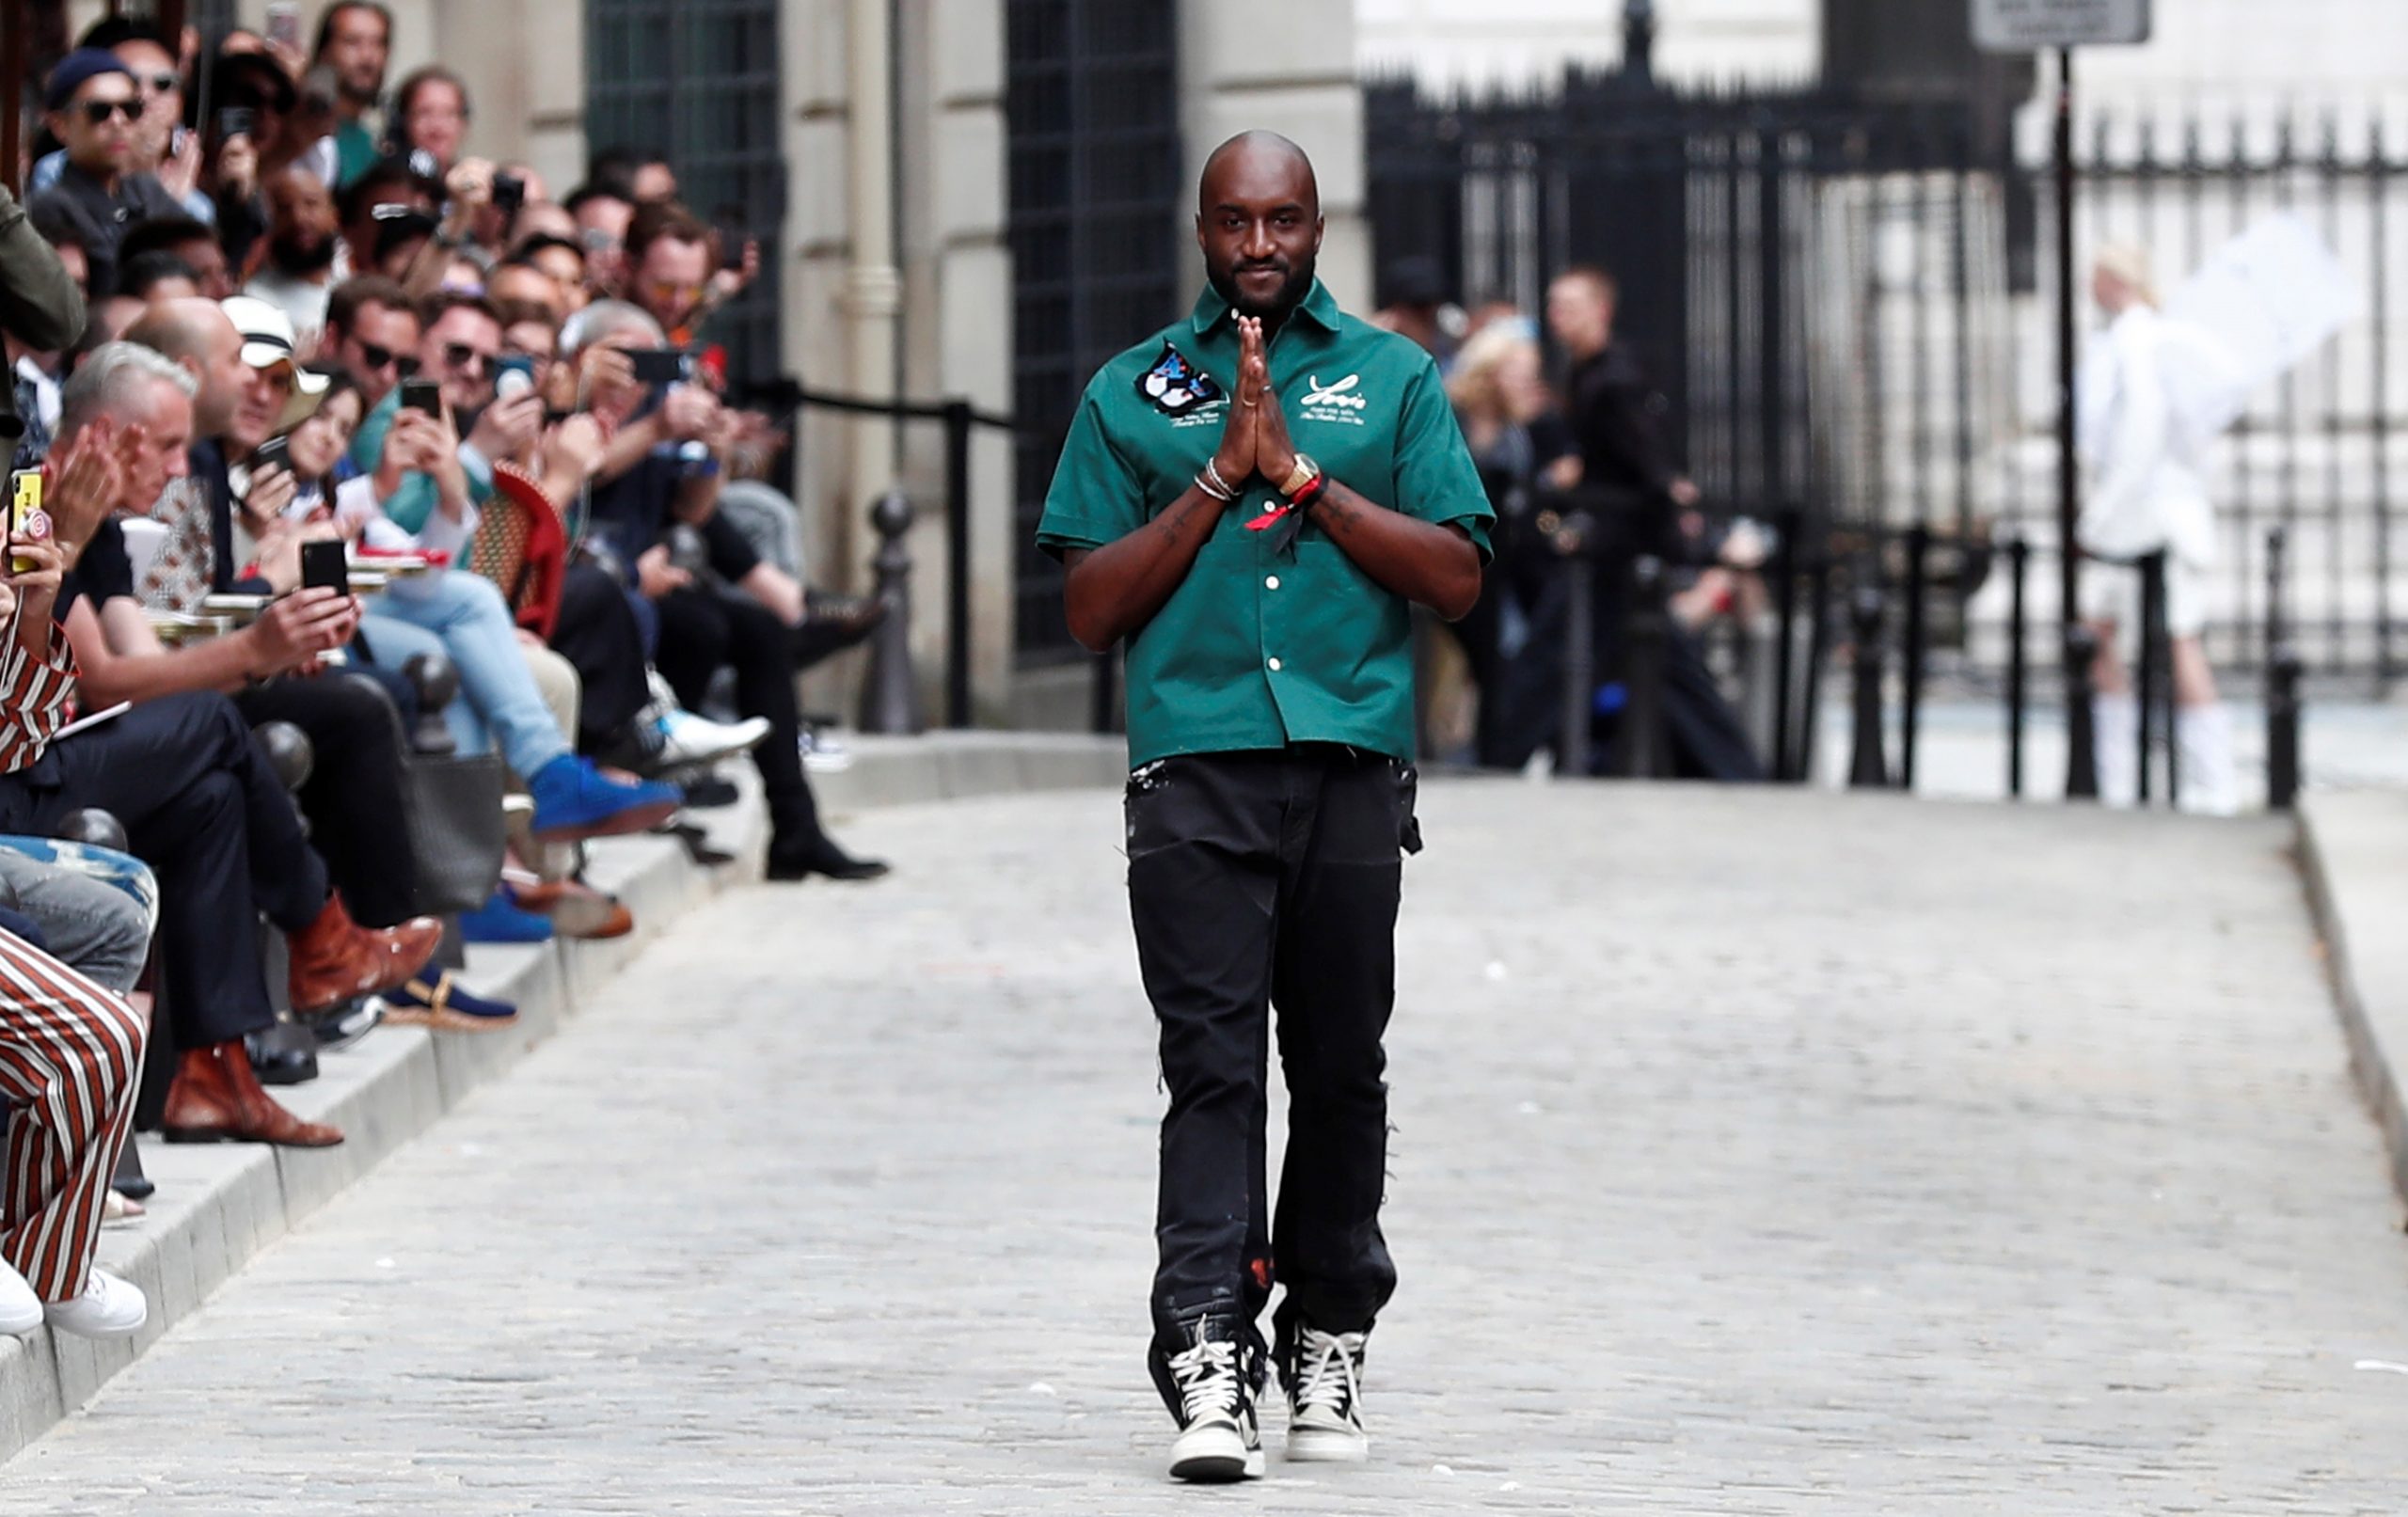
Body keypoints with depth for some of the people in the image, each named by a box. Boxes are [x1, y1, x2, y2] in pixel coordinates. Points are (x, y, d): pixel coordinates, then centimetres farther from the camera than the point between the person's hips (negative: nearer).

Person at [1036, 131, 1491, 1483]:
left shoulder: (1395, 378, 12)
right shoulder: (1133, 393, 12)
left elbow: (1458, 576, 3)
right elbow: (1092, 608, 6)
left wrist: (1301, 474, -5)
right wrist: (1221, 477, -4)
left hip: (1354, 765, 1)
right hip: (1198, 773, -1)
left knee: (1340, 1066, 7)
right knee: (1213, 1064, -10)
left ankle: (1328, 1346, 19)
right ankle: (1209, 1365, -18)